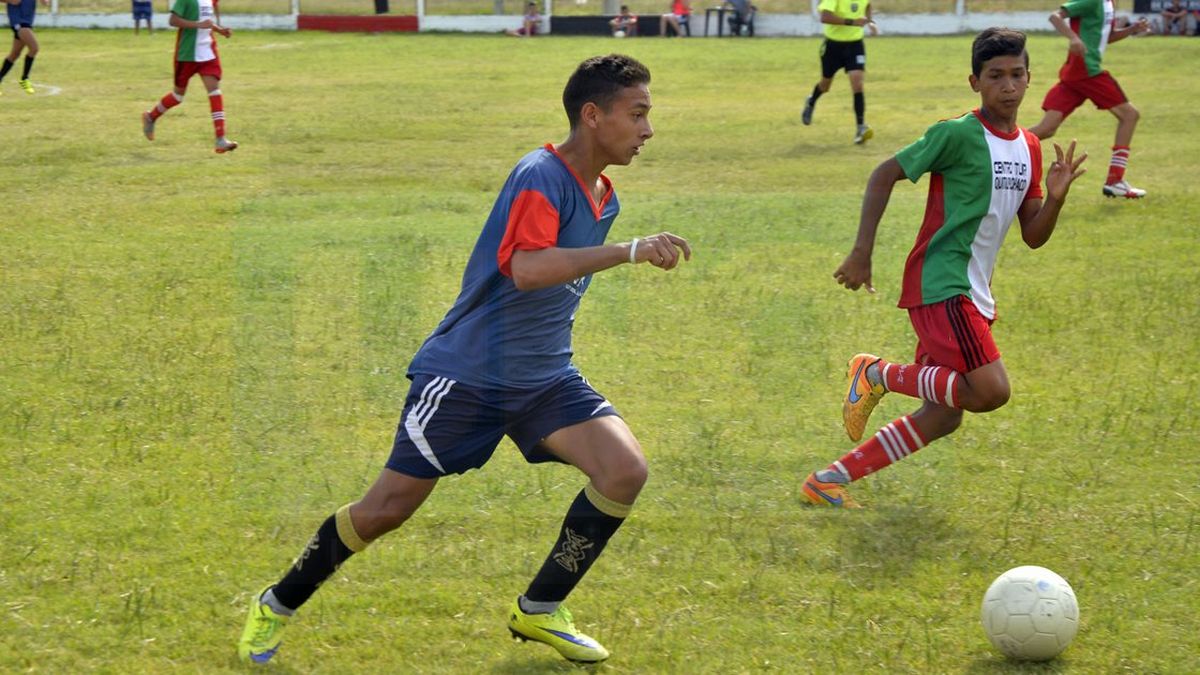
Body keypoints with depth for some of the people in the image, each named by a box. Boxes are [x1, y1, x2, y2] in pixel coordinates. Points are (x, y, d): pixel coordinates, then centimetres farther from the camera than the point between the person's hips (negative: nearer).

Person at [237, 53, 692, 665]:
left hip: (543, 378, 7)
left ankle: (538, 611, 1)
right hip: (467, 371, -7)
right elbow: (526, 269, -36)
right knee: (385, 510, -2)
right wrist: (631, 251, -39)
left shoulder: (603, 198, 8)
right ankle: (277, 604, 21)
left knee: (625, 470, -15)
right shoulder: (541, 175, -19)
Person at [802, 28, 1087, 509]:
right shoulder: (959, 134, -11)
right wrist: (862, 252, -14)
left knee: (943, 417, 10)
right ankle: (878, 375, -2)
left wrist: (1055, 197, -7)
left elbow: (1033, 236, 13)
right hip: (941, 284, -9)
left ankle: (830, 479, 17)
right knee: (990, 391, -22)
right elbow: (884, 175, -9)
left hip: (974, 294, 9)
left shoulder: (1029, 147, 12)